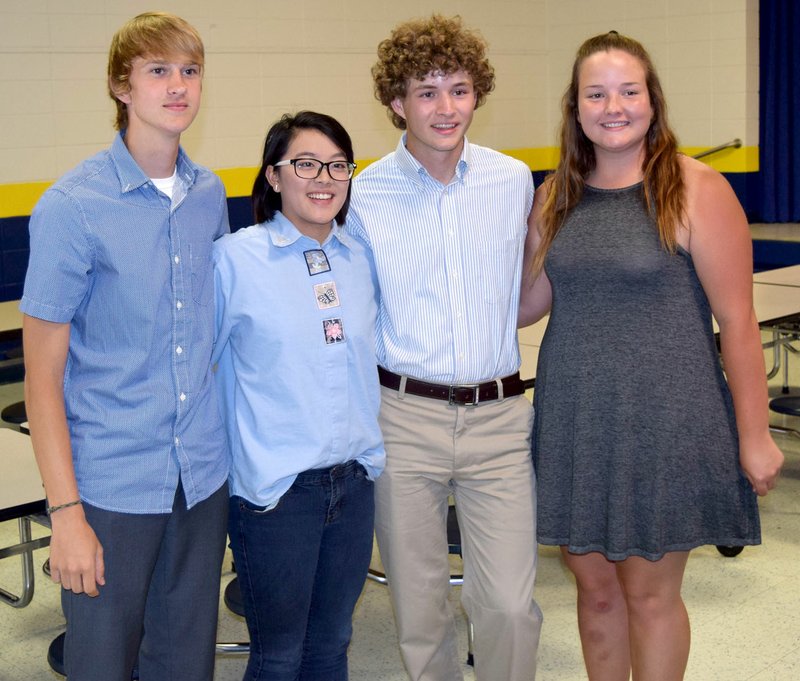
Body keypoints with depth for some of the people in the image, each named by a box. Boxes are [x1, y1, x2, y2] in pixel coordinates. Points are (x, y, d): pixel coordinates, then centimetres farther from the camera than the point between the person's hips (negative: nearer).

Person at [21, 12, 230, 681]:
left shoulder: (211, 195, 5)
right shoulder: (72, 207, -11)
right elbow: (43, 374, -10)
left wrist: (228, 435, 9)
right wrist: (65, 512, -13)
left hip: (203, 474, 5)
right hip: (111, 485, -4)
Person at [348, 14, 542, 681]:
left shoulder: (513, 181, 3)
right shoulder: (365, 194, -3)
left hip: (498, 415, 1)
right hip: (404, 418, -1)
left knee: (511, 605, -2)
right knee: (418, 605, 10)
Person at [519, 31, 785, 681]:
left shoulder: (695, 188, -10)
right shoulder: (556, 196, 6)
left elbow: (737, 320, -9)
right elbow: (524, 305, 11)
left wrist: (754, 436, -8)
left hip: (663, 425, -4)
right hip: (574, 423, 5)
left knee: (649, 594, 8)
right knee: (594, 584, 14)